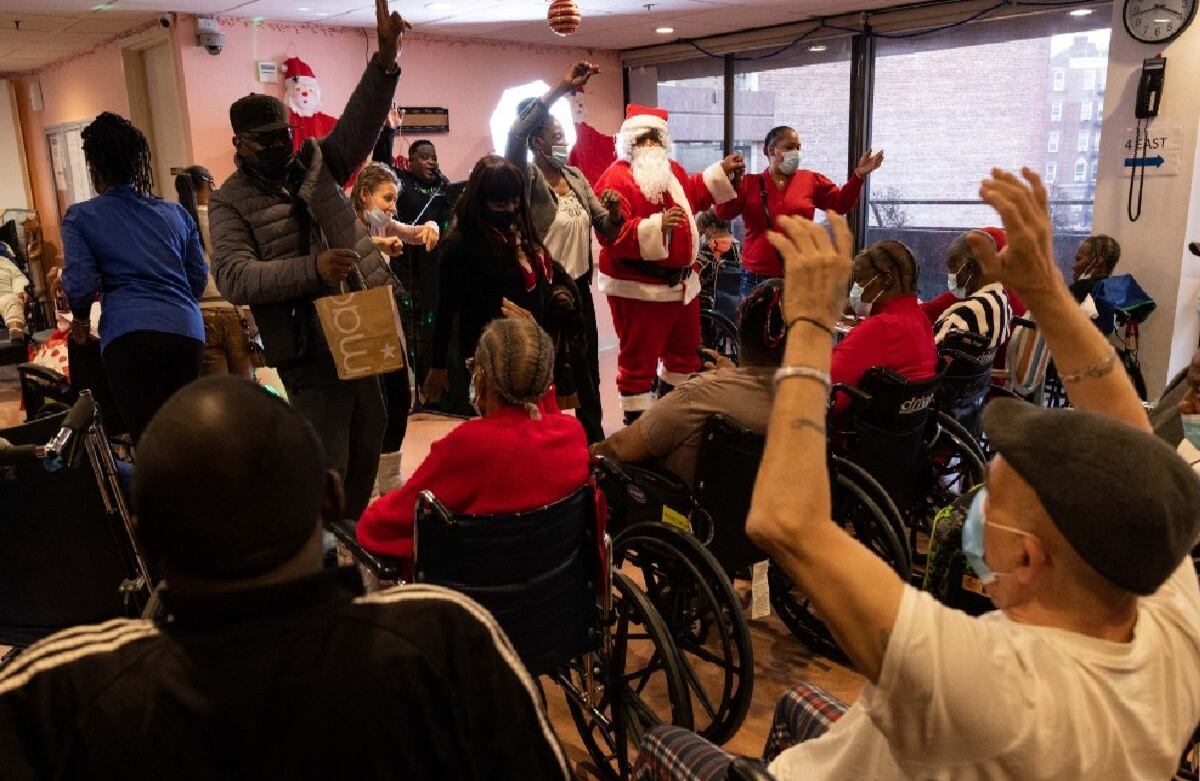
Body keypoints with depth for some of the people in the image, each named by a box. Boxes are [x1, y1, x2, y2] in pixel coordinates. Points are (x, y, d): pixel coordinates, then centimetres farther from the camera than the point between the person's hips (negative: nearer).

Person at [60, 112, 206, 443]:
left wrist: (81, 320, 19)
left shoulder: (81, 217, 9)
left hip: (129, 333, -4)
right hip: (187, 330, 4)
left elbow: (80, 284, -1)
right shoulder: (175, 212, 19)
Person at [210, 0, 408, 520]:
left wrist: (385, 59, -21)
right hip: (309, 352, -5)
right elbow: (233, 277, -17)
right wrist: (311, 269, -29)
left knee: (366, 457, 16)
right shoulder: (230, 202, -3)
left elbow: (360, 124, -5)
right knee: (325, 471, -4)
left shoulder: (316, 163, 10)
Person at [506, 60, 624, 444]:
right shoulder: (529, 180, -10)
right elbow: (515, 135, -31)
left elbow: (605, 228, 13)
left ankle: (594, 440, 33)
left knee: (587, 369, 17)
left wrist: (614, 212, -11)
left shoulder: (576, 177, 9)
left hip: (579, 287, 7)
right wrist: (561, 89, -32)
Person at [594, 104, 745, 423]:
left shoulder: (672, 170, 13)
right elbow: (611, 234, -26)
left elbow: (693, 194, 34)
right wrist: (656, 226, -36)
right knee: (638, 359, -2)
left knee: (685, 351, 22)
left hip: (681, 281, 9)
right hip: (637, 288, -9)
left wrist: (721, 171, 26)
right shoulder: (616, 178, -16)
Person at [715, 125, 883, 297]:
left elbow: (840, 203, 7)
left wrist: (859, 175, -5)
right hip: (757, 277, -1)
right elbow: (724, 213, -7)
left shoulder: (810, 180, 8)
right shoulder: (749, 183, 4)